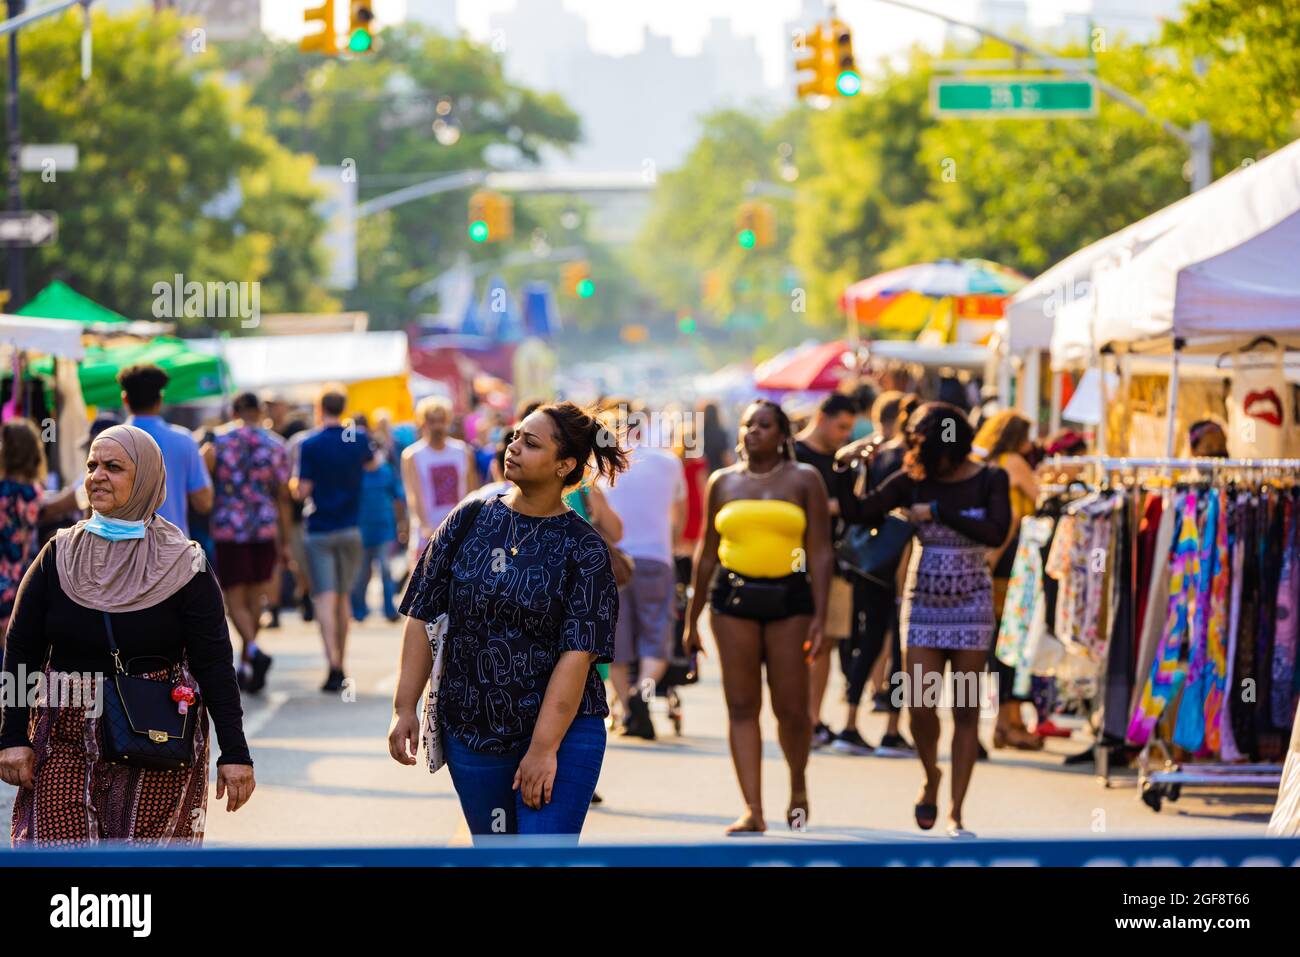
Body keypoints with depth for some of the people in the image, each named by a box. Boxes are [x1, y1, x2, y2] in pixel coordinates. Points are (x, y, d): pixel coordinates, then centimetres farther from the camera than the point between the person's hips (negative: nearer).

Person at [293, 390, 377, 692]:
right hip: (351, 529, 4)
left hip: (319, 530, -4)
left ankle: (333, 664, -23)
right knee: (344, 597, 14)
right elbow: (371, 464, 24)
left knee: (325, 599, -8)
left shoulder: (311, 445, -11)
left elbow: (302, 491, -12)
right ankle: (340, 666, 19)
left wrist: (295, 486, 9)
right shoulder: (358, 438, 2)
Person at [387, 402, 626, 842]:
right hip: (469, 732, 4)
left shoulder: (584, 548, -7)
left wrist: (544, 748, -18)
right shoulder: (468, 521, 3)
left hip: (562, 730, -4)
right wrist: (405, 708, -2)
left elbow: (577, 654, -13)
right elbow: (422, 619, 4)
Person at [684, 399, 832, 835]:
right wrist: (692, 617, 14)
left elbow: (820, 552, 1)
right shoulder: (723, 481, 11)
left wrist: (819, 616, -7)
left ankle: (798, 783, 27)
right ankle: (753, 810, -3)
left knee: (791, 706, -2)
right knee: (741, 705, -3)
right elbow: (707, 552, 16)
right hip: (733, 595, 2)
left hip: (789, 598, -2)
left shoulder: (804, 480, 5)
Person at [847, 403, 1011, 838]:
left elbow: (996, 533, -20)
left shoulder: (990, 480, -4)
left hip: (971, 606, -1)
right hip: (923, 603, 1)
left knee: (966, 710, 1)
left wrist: (939, 511, -21)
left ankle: (955, 812, 8)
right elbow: (861, 511, -7)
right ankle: (931, 778, 26)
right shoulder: (912, 479, 0)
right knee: (919, 705, -5)